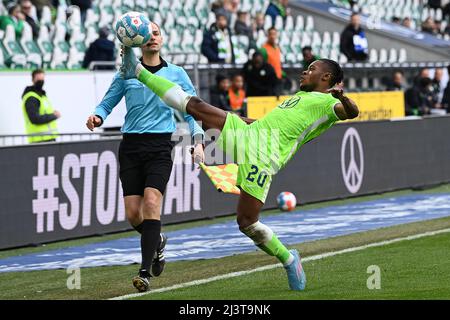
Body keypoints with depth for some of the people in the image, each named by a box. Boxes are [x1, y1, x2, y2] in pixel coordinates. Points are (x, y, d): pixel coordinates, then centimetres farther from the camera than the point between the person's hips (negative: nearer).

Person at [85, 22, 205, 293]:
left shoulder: (176, 74, 9)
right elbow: (108, 102, 16)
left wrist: (198, 141, -2)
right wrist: (97, 117, -7)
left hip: (160, 146, -2)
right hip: (131, 146, 2)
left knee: (151, 203, -20)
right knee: (133, 213, -4)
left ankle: (145, 272, -19)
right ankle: (157, 241, 31)